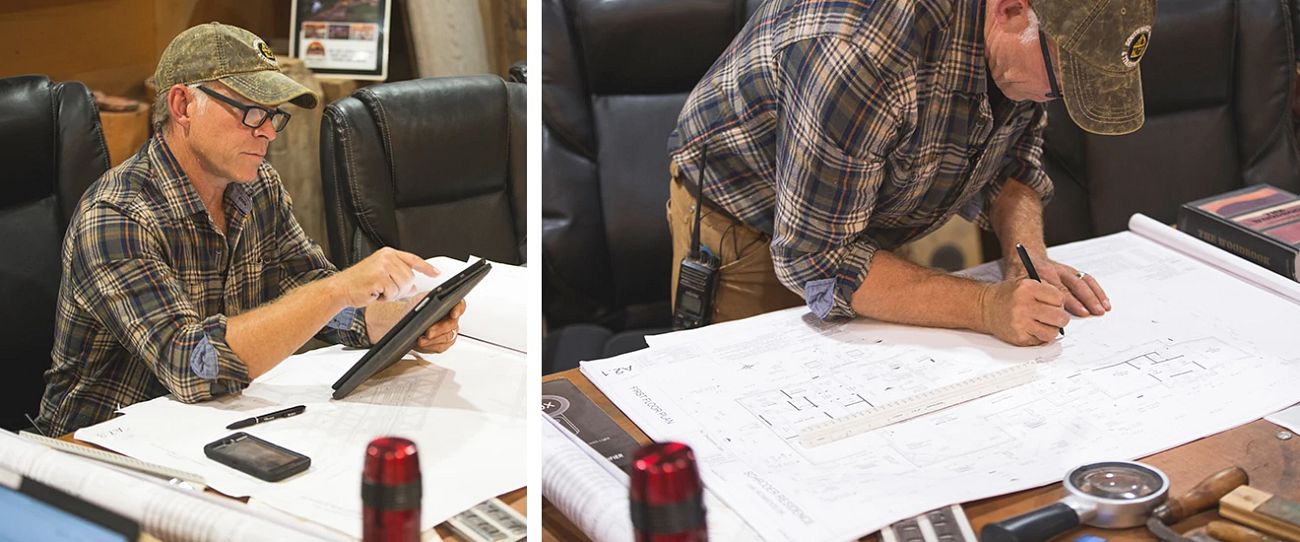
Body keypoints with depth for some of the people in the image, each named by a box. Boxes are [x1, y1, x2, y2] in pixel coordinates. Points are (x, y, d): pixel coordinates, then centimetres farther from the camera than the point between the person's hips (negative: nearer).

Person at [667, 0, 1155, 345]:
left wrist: (1028, 259, -21)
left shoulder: (1037, 43, -19)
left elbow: (1010, 163, -1)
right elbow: (814, 261, -35)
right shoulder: (864, 52, -42)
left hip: (881, 216, 6)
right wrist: (986, 307, -42)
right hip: (748, 226, -6)